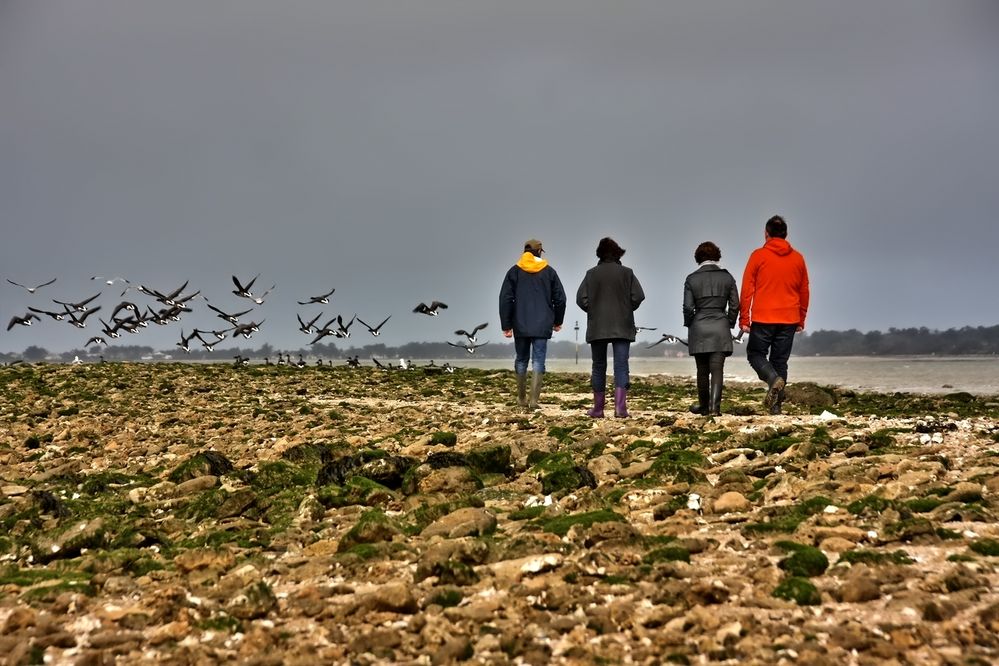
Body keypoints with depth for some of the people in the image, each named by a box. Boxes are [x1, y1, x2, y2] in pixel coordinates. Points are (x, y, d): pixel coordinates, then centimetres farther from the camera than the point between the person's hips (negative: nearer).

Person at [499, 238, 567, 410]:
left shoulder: (514, 271, 2)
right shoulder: (549, 272, 3)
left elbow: (505, 299, -3)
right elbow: (560, 298, 4)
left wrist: (506, 325, 0)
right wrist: (557, 321, 18)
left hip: (521, 325, 1)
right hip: (542, 325, -1)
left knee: (521, 360, 13)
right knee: (538, 361, -1)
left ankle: (521, 398, 19)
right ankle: (534, 399, -11)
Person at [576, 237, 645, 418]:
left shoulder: (592, 274, 1)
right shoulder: (627, 273, 1)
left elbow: (581, 298, -6)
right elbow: (638, 296, -6)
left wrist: (594, 311, 10)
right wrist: (627, 309, 10)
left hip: (597, 328, 1)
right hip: (622, 327, -1)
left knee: (599, 367, 10)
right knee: (621, 365, -2)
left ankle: (598, 408, 12)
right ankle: (620, 407, -16)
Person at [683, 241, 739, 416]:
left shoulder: (692, 279, -2)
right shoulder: (727, 277, 3)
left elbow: (688, 307, -6)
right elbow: (735, 305, 3)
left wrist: (689, 325, 9)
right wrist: (729, 324, 14)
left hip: (699, 329, 0)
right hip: (720, 329, 1)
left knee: (702, 371, 11)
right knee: (717, 370, -2)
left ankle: (704, 406, 22)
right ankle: (714, 407, -14)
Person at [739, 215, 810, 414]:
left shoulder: (758, 255, -3)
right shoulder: (798, 258, 7)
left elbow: (747, 289, -4)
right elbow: (804, 291, 13)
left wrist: (744, 319, 1)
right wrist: (801, 320, 21)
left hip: (762, 318, -3)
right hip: (789, 319, 3)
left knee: (755, 353, 12)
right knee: (780, 362, 10)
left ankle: (774, 379, -16)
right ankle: (775, 405, 5)